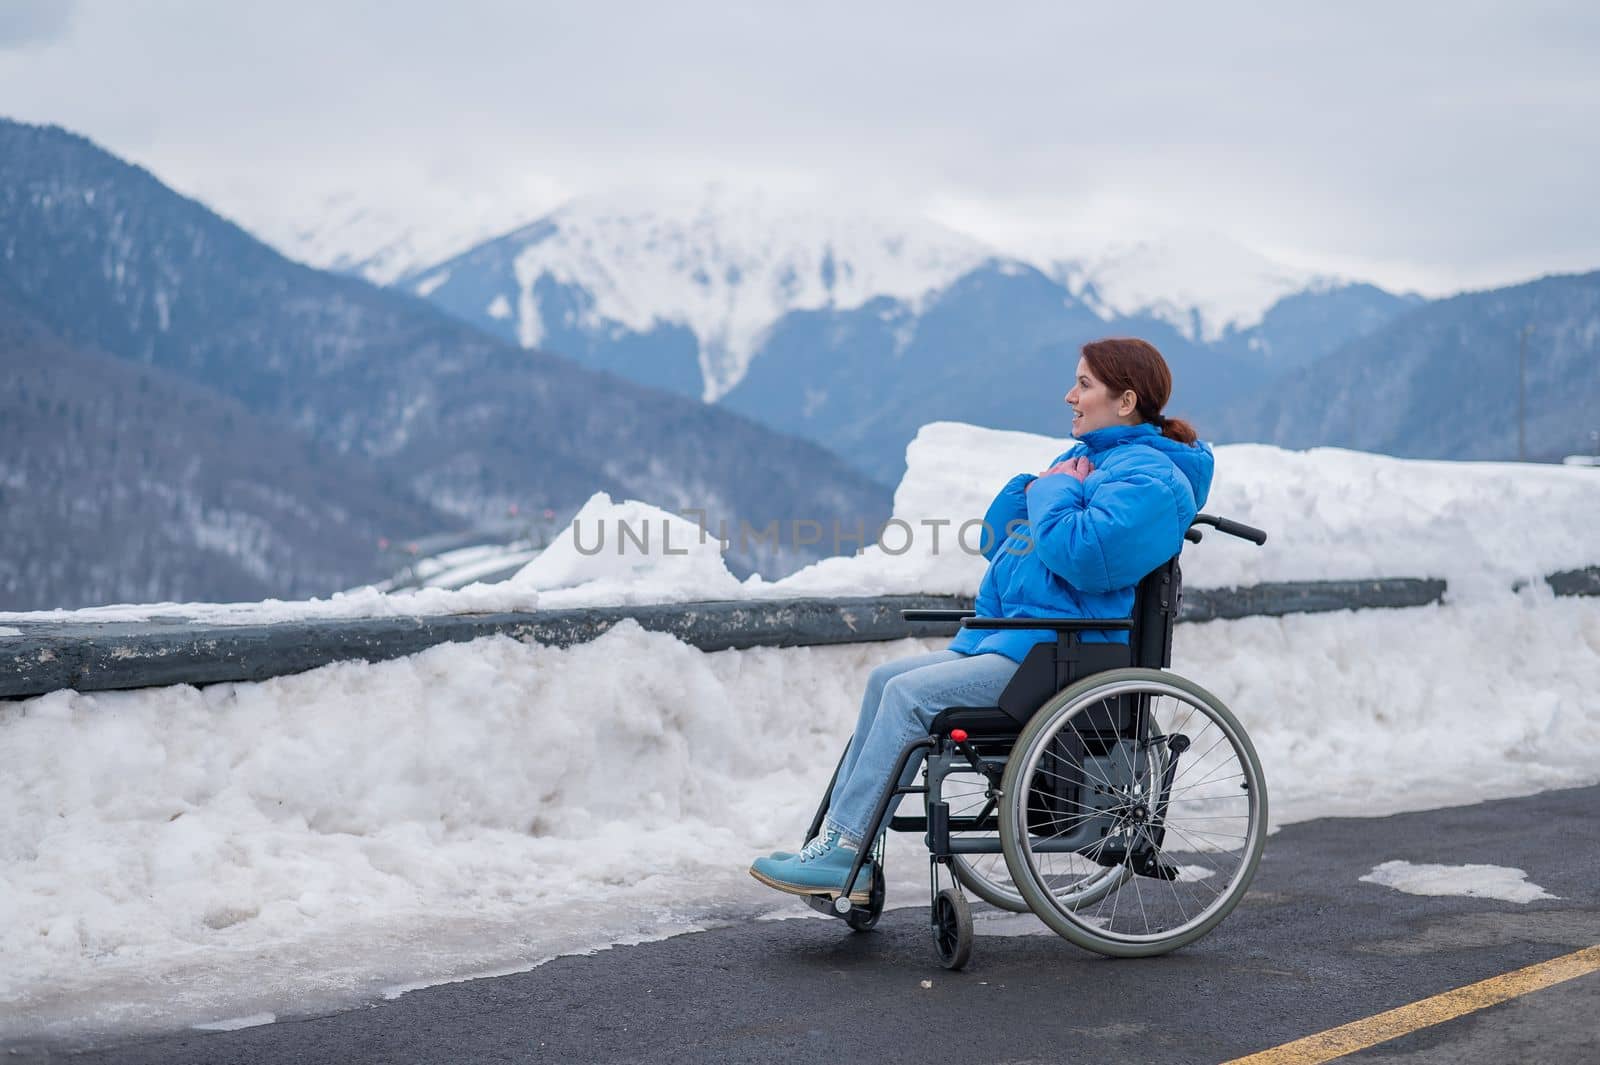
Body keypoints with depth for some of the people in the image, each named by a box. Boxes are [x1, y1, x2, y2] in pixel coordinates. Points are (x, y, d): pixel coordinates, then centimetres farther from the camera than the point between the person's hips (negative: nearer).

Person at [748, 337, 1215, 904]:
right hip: (1007, 642, 10)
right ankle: (838, 832, -3)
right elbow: (997, 543, 21)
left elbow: (1082, 555, -28)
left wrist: (1055, 494, -10)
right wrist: (1035, 488, 3)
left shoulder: (1149, 477, -11)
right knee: (886, 679, 0)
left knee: (912, 694, -19)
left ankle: (845, 854, -15)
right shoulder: (1082, 459, 21)